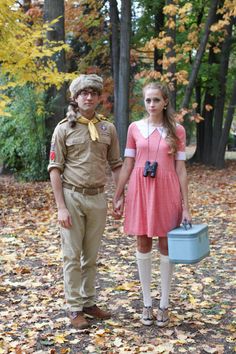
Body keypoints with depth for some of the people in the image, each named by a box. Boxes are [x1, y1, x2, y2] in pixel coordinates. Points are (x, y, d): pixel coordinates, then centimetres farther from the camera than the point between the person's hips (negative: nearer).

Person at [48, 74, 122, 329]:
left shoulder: (108, 128, 6)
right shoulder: (63, 129, -4)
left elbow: (116, 165, 11)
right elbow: (55, 169, -6)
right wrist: (61, 207, -12)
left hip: (98, 198, 4)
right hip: (72, 197, -3)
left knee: (91, 255, 13)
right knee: (72, 256, 2)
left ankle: (89, 302, 25)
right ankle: (74, 308, 12)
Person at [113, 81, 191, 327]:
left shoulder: (177, 130, -1)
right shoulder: (135, 128, 2)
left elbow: (181, 169, -1)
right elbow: (127, 165, 6)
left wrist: (186, 206, -4)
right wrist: (118, 197, 2)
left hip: (166, 191, -1)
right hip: (140, 190, 1)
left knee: (166, 245, 4)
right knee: (143, 244, 6)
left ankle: (164, 305, 17)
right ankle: (147, 303, 19)